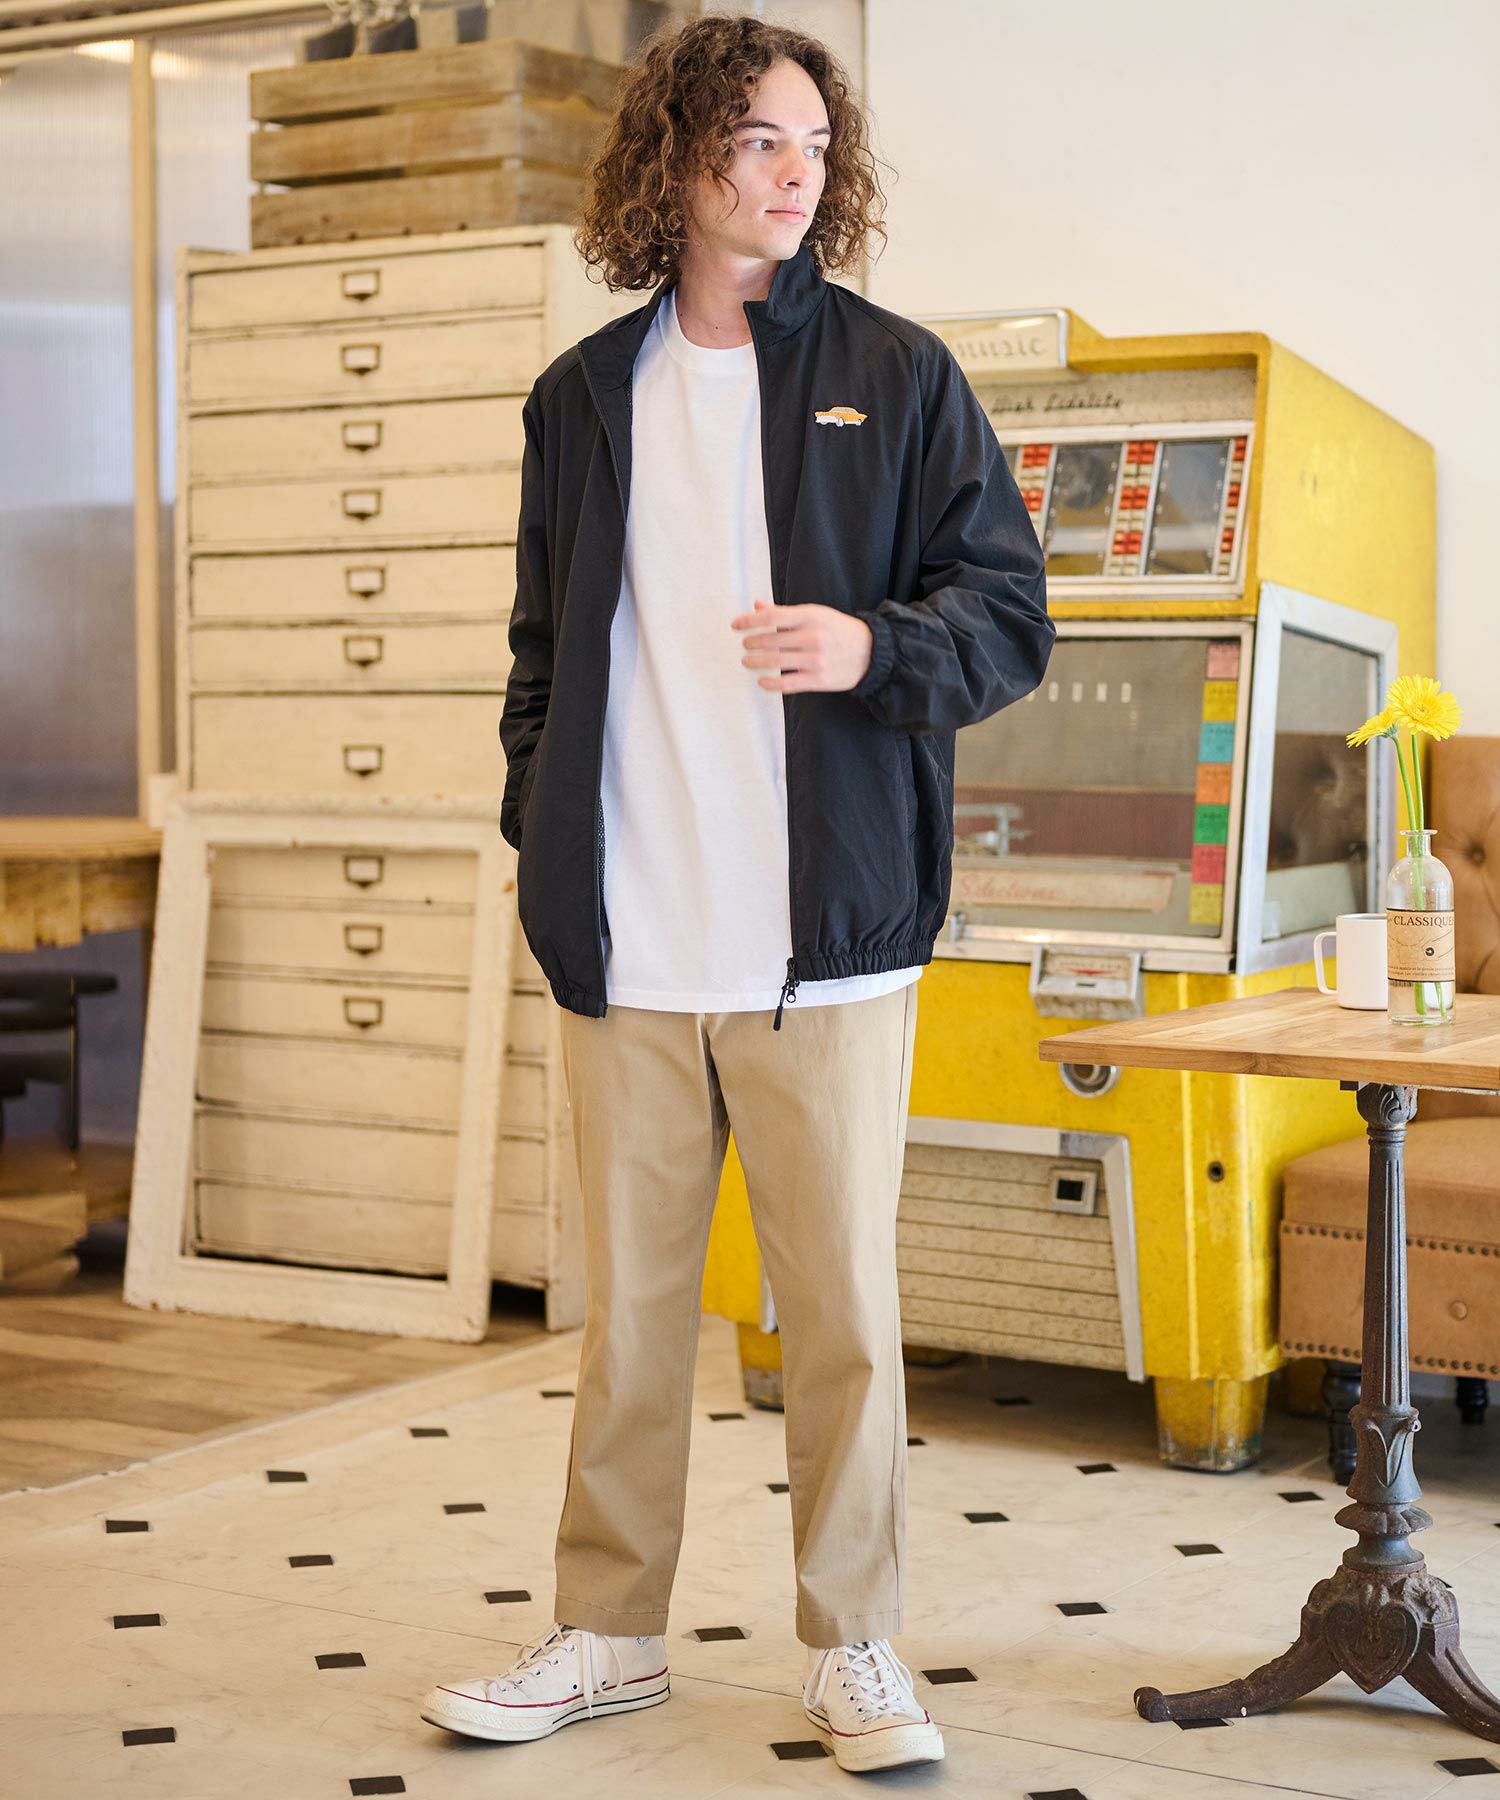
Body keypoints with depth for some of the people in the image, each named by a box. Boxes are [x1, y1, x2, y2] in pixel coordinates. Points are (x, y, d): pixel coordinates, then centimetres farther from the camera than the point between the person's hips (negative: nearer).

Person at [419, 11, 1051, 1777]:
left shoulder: (895, 374, 3)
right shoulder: (582, 399, 11)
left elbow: (1010, 614, 2)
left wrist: (873, 648, -16)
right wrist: (540, 828, 8)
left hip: (826, 942, -2)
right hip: (626, 953, 3)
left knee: (842, 1308, 5)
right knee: (628, 1303, 11)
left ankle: (854, 1646, 21)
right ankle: (609, 1630, 26)